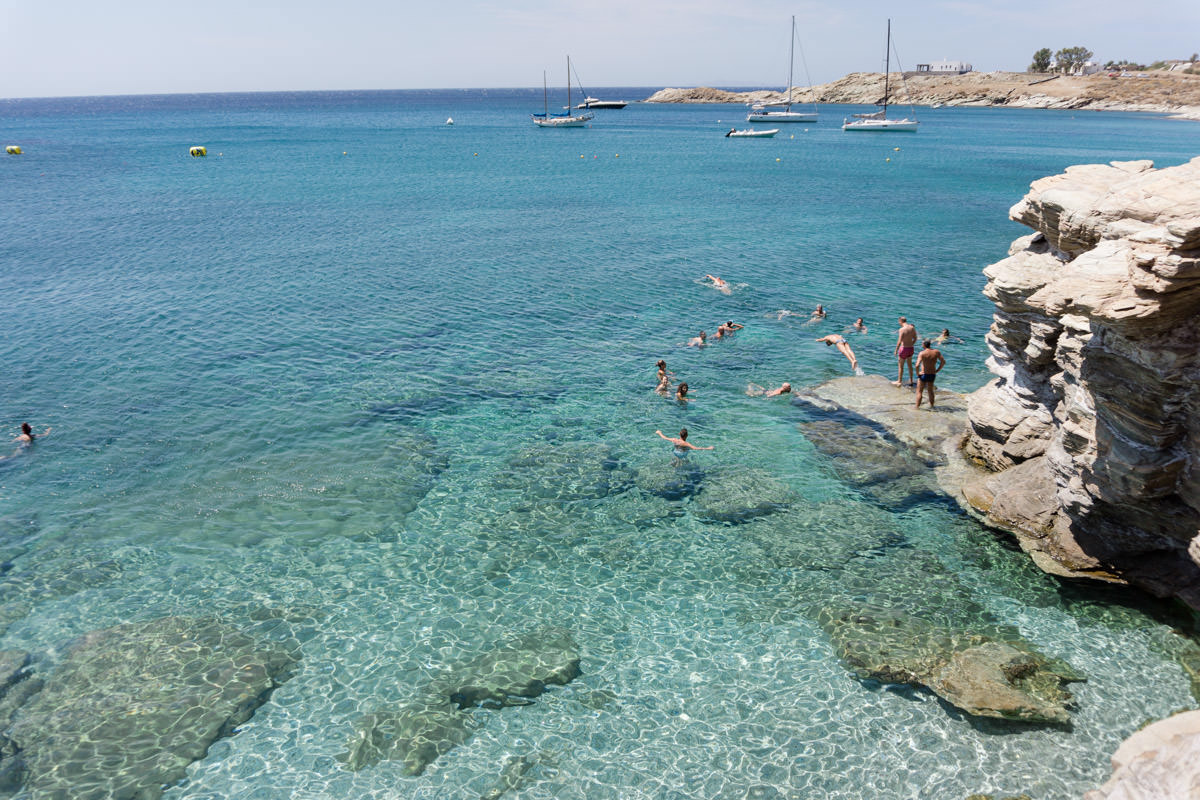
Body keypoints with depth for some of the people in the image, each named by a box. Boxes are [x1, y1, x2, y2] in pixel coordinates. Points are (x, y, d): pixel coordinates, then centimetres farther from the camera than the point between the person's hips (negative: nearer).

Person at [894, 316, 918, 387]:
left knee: (901, 366, 7)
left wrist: (896, 350, -14)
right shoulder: (912, 328, 1)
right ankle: (911, 381, 30)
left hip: (904, 348, -6)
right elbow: (915, 339, 10)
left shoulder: (902, 329, -19)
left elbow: (899, 342, -23)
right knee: (910, 364, 22)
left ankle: (899, 381, 15)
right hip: (911, 348, 6)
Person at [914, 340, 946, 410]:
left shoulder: (922, 353, -17)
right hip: (932, 375, 5)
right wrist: (937, 370, 10)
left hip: (923, 375, -5)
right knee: (930, 391, 23)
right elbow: (943, 362, 3)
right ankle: (931, 406, 31)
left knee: (919, 391, 7)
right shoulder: (936, 352, -2)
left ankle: (917, 407, 7)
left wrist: (917, 373, -11)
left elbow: (917, 365, -27)